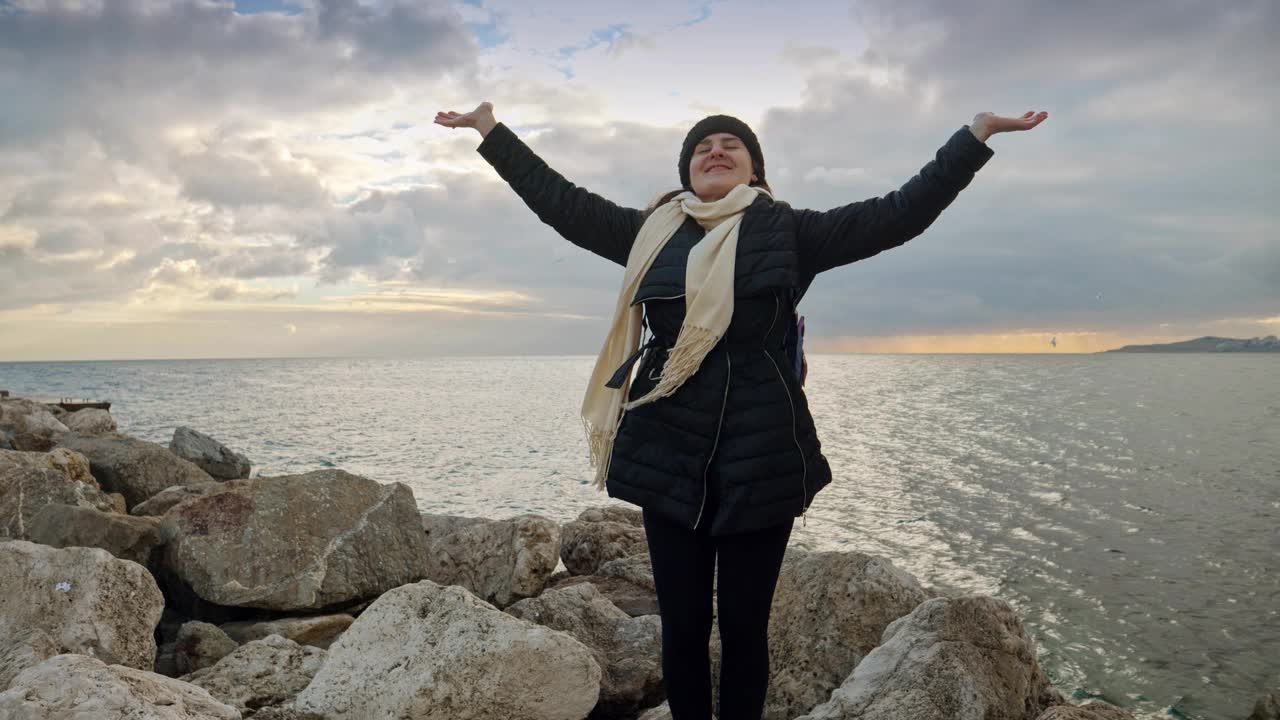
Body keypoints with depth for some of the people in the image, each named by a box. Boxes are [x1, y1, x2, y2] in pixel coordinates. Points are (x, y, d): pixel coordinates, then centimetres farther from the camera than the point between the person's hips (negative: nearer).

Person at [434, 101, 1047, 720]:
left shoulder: (789, 232, 6)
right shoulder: (652, 231, 12)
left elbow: (899, 214, 3)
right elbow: (561, 203, 16)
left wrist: (975, 135, -1)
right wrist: (492, 131, 18)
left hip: (760, 450, -2)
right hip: (669, 450, 2)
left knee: (744, 626, 6)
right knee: (682, 624, 7)